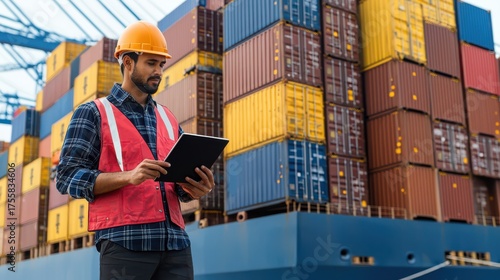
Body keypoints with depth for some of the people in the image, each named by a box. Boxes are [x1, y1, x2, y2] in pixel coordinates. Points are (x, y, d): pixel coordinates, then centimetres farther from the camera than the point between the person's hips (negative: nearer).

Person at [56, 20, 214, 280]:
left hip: (175, 241, 5)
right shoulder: (93, 113, 7)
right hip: (124, 240, -4)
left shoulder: (167, 119, 21)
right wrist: (128, 176, -18)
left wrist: (195, 189, -5)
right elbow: (67, 177, -3)